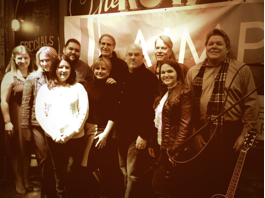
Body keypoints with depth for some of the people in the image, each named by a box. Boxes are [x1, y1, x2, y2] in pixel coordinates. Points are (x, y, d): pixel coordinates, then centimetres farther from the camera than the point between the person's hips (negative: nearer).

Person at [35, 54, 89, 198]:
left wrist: (70, 133, -11)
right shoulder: (45, 89, 7)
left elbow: (83, 112, -5)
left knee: (73, 171, 6)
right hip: (53, 138, 2)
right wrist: (54, 134, -9)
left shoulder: (78, 87, 2)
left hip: (75, 137, -1)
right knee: (58, 170, 15)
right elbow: (40, 114, 0)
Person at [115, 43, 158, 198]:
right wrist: (116, 129, 11)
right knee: (125, 173, 17)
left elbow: (151, 109, -16)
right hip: (122, 132, 7)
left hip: (138, 134, -7)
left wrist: (144, 135, -19)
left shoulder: (149, 78, -10)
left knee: (133, 175, 3)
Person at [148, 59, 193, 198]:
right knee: (165, 185, 19)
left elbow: (185, 124, -18)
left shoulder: (184, 93, -13)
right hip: (161, 144, 8)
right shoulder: (163, 93, 11)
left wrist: (174, 150, -20)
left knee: (158, 185, -1)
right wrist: (152, 143, 10)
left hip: (171, 147, -8)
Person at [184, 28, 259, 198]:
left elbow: (251, 103, -2)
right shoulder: (194, 72, 4)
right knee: (198, 182, 15)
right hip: (201, 135, 2)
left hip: (230, 134, -1)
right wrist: (194, 132, -2)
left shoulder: (242, 70, -2)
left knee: (224, 183, 15)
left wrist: (244, 134, -6)